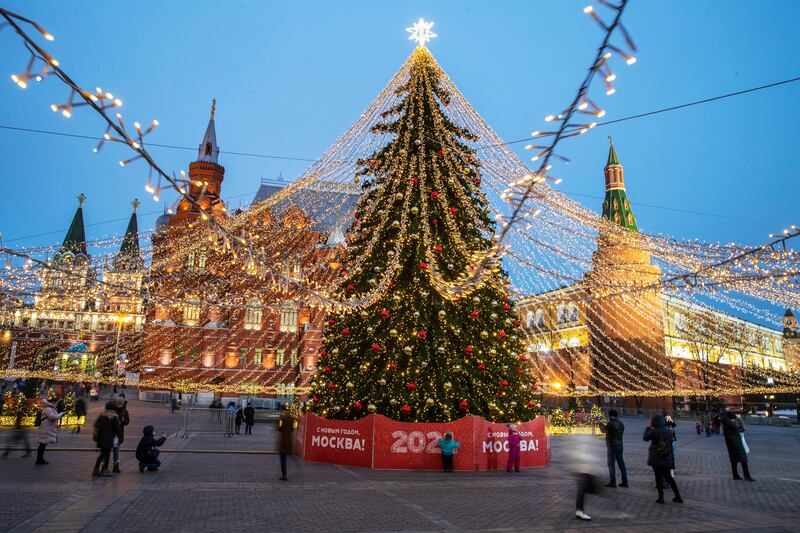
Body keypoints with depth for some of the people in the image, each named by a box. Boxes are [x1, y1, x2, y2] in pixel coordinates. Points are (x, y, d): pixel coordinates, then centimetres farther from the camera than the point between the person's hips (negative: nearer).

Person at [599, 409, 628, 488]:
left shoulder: (611, 424, -18)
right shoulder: (621, 423, 7)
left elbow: (603, 431, -2)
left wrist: (601, 424, 18)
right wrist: (605, 425, 24)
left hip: (612, 447, -8)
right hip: (620, 446, 8)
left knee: (611, 464, -1)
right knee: (621, 463, 12)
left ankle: (612, 482, 1)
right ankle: (624, 482, 17)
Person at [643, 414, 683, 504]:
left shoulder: (653, 431, -18)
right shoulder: (669, 431, -2)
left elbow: (645, 438, -2)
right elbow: (671, 444, 7)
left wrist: (648, 428, 7)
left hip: (656, 458, -5)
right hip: (667, 458, 5)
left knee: (659, 477, 6)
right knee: (668, 476, 17)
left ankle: (661, 497, 10)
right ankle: (678, 497, 20)